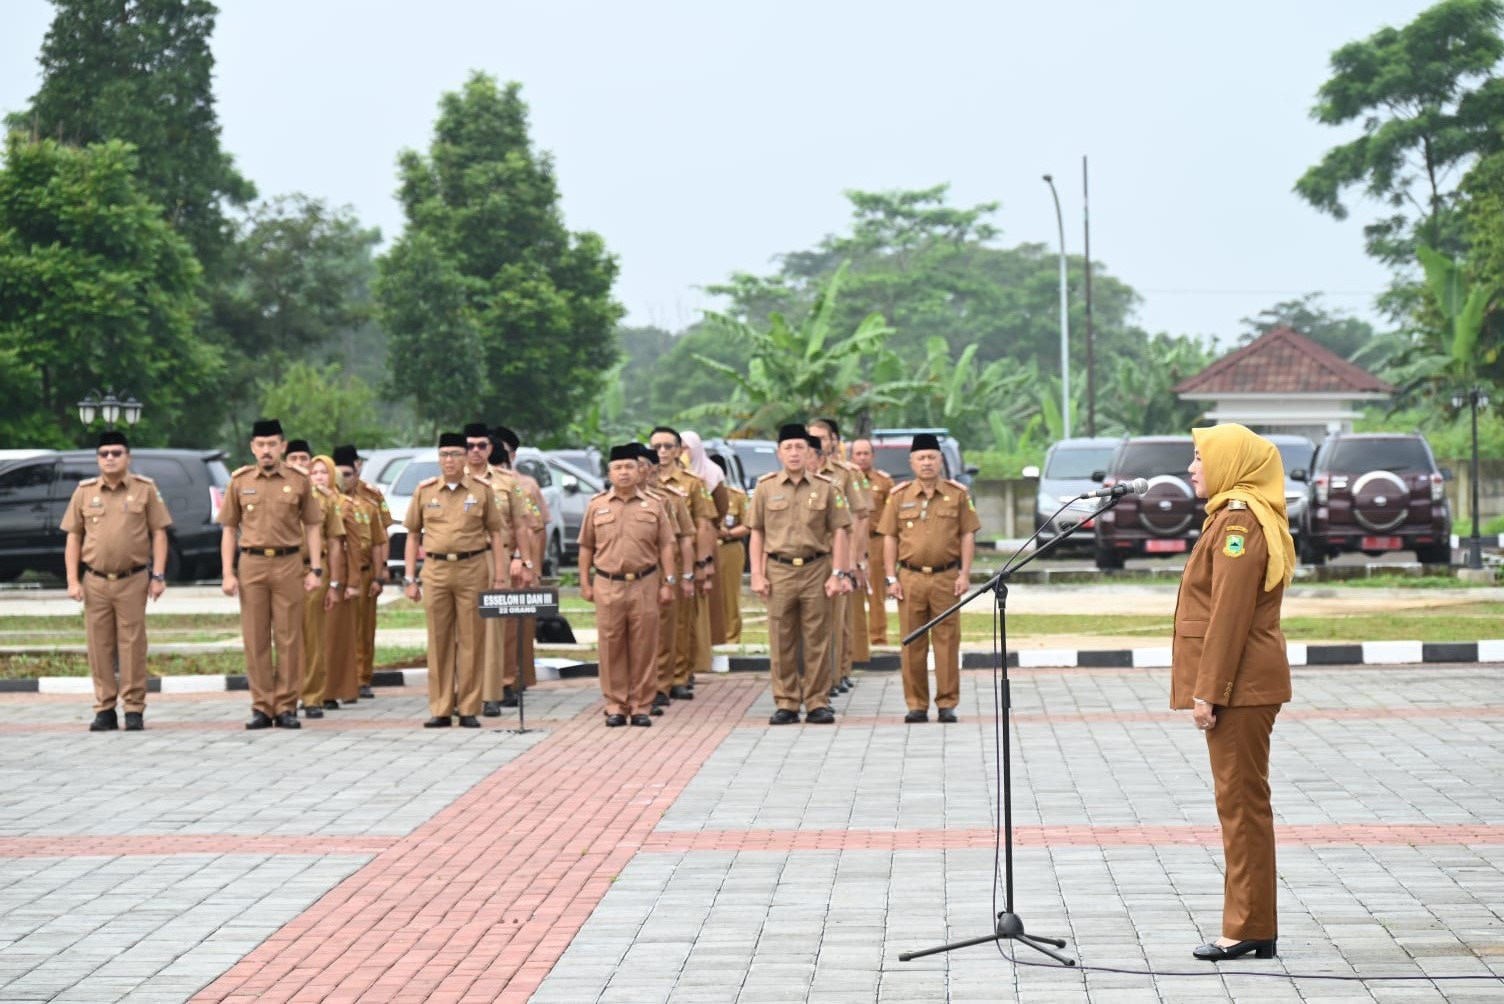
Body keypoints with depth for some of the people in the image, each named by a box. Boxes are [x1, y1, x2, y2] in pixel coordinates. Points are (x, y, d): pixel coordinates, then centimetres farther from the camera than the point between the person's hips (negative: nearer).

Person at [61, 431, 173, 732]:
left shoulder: (145, 489, 3)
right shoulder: (84, 491, 8)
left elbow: (158, 533, 3)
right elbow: (73, 537, 10)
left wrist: (158, 576, -5)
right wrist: (72, 580, 2)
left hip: (133, 581, -2)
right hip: (95, 582, 2)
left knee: (132, 645, -1)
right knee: (99, 647, 3)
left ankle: (134, 709, 4)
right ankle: (104, 709, 10)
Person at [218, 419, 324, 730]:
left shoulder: (299, 481, 4)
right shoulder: (240, 482, 7)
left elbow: (312, 527, 7)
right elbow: (229, 530, 9)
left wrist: (316, 570, -2)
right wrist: (228, 573, 1)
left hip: (288, 565, -1)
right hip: (251, 565, 1)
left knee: (289, 638, 0)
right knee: (255, 640, 3)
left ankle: (286, 707, 7)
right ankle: (262, 707, 10)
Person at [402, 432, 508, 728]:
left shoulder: (482, 491, 5)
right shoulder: (424, 491, 8)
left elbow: (495, 535, 6)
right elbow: (413, 537, 11)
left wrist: (499, 578, 0)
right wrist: (409, 579, 5)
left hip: (472, 571, -1)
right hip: (435, 571, 1)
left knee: (471, 642, 1)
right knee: (439, 642, 3)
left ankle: (469, 709, 8)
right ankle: (440, 709, 10)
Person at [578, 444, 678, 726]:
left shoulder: (653, 506, 6)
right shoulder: (596, 506, 8)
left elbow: (666, 546, 6)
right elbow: (586, 547, 11)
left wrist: (667, 583, 1)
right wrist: (584, 582, 7)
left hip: (645, 585, 0)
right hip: (608, 586, 0)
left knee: (643, 647, 1)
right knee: (611, 647, 1)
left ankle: (641, 706, 8)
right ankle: (615, 706, 8)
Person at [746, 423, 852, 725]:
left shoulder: (826, 487, 3)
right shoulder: (765, 487, 5)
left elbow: (839, 531, 3)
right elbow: (756, 532, 7)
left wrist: (837, 573, -4)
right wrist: (757, 574, 1)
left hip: (816, 570, -1)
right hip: (779, 571, 1)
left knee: (817, 641, 2)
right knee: (781, 643, 3)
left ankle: (817, 703, 10)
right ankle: (785, 704, 11)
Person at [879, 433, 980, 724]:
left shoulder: (958, 494, 5)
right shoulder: (899, 496, 7)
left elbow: (968, 536, 5)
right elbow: (889, 538, 7)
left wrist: (965, 574, -3)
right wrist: (891, 578, 0)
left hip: (946, 578, -1)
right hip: (910, 577, 1)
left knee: (947, 643, 1)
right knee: (912, 645, 3)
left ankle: (947, 703, 9)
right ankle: (916, 705, 10)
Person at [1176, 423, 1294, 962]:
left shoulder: (1239, 520, -14)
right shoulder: (1236, 517, 18)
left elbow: (1229, 614, -19)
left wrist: (1208, 691, -20)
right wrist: (1209, 687, 19)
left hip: (1239, 684, -11)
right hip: (1244, 685, 11)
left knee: (1241, 801, -6)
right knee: (1241, 801, 13)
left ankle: (1249, 929, -2)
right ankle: (1252, 926, 18)